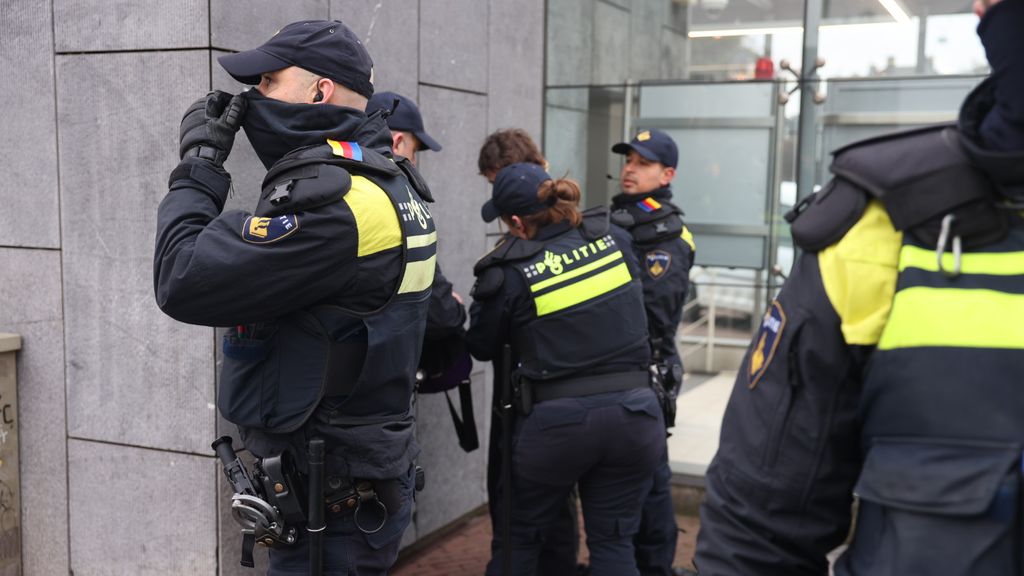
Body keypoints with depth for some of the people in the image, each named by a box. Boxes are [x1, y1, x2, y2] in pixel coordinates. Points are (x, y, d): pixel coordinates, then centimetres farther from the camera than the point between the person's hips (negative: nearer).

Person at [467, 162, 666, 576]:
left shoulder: (509, 273, -10)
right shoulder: (614, 239, 1)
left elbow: (482, 348, 4)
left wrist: (488, 287, 20)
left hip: (557, 421, -3)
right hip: (633, 412, 4)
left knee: (520, 537, 17)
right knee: (613, 541, 14)